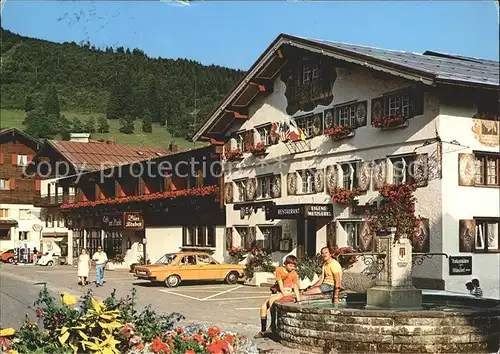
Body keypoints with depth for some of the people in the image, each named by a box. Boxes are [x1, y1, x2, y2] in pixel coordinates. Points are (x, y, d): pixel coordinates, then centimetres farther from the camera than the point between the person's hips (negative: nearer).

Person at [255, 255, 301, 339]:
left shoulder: (294, 273, -3)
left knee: (271, 300, -30)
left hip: (288, 291, -4)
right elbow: (280, 283, -6)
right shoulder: (279, 270, -3)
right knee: (263, 307, -10)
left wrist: (298, 300, -6)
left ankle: (273, 324, -23)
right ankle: (263, 331, 0)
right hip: (278, 291, 4)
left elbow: (296, 288, -2)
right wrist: (284, 294, -14)